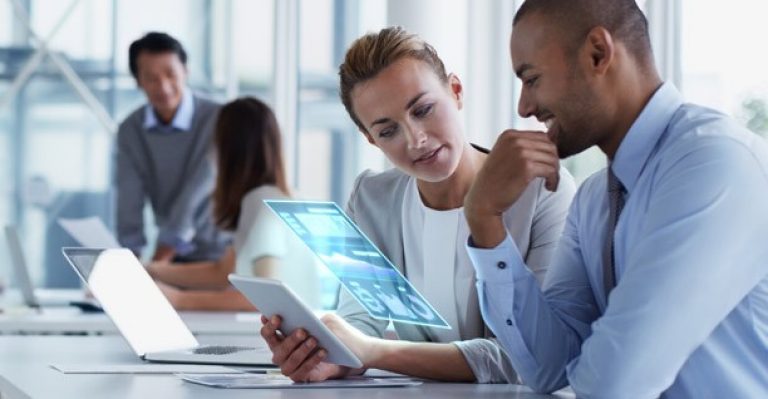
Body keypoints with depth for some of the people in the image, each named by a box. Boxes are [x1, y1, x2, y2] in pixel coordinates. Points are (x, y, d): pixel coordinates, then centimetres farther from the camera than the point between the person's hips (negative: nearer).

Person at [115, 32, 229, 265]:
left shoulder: (218, 121, -15)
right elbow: (129, 205, -6)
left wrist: (155, 266, -26)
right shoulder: (130, 130, -1)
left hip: (220, 256, -4)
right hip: (173, 257, 4)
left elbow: (193, 201, -21)